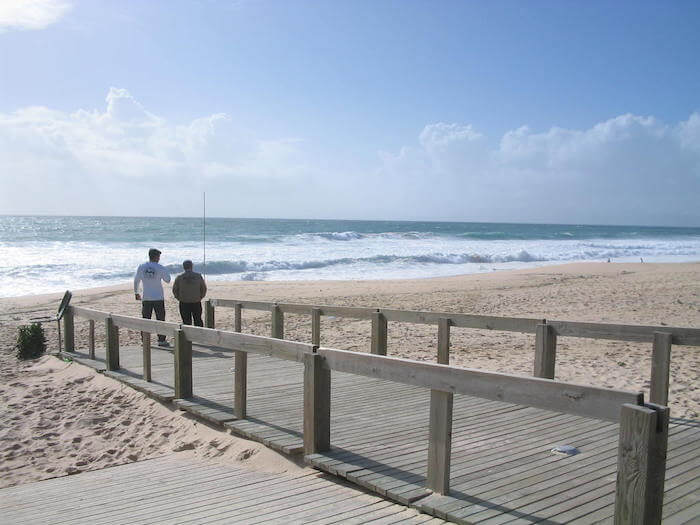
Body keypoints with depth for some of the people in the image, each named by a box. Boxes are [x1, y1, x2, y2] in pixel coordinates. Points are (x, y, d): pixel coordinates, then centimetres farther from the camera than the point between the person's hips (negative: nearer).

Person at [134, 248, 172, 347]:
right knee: (160, 320, 5)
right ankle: (161, 340, 5)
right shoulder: (160, 268, -7)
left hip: (146, 298, 2)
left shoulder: (141, 267, 1)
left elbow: (136, 281, 8)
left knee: (145, 320, 9)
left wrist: (136, 293, 21)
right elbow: (167, 280, 4)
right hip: (158, 298, -2)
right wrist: (166, 271, 17)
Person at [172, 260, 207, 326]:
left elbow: (174, 290, 3)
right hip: (196, 303, 0)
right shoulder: (198, 276, -1)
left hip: (184, 303, 0)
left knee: (186, 322, 4)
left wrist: (179, 298, 13)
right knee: (198, 321, 9)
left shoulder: (179, 277, -2)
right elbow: (204, 288, 5)